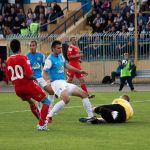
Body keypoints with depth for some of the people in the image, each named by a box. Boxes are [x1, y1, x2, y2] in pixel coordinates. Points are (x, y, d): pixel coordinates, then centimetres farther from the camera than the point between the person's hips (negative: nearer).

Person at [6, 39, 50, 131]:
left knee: (31, 102, 33)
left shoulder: (8, 60, 5)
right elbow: (28, 74, -20)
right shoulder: (23, 58, -14)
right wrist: (33, 78, 0)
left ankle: (41, 121, 40)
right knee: (46, 102, 5)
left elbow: (9, 77, 11)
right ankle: (42, 124, -7)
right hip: (28, 85, -7)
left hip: (17, 88, 7)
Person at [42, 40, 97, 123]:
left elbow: (66, 65, 29)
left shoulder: (60, 56, 12)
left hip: (64, 82, 9)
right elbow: (44, 73, -20)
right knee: (66, 98, -34)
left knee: (84, 94, 7)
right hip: (56, 82, -9)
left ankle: (90, 116, 14)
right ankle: (49, 116, -27)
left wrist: (79, 71, 33)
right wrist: (48, 80, -40)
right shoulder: (50, 59, -13)